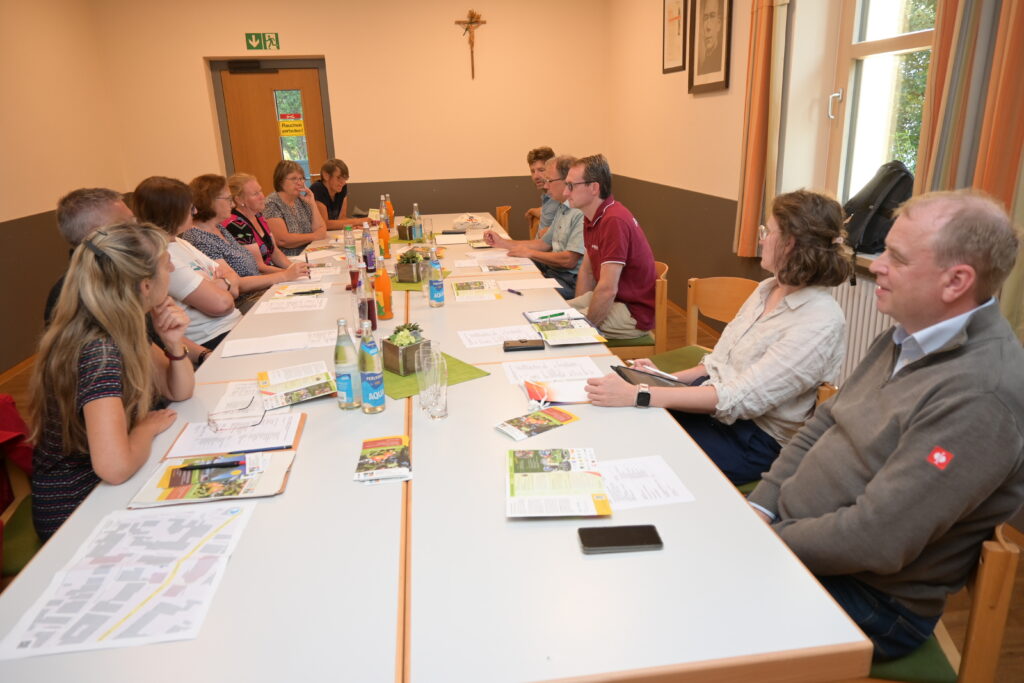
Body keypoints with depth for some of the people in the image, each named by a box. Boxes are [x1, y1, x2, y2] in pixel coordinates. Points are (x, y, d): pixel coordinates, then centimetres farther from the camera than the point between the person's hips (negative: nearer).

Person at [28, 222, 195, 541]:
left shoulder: (124, 328, -4)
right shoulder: (97, 350, -29)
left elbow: (179, 392, 7)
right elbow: (115, 467, -38)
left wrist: (174, 344, -11)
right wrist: (148, 427, -19)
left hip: (105, 490, 7)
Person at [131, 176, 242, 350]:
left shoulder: (180, 243, 13)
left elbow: (234, 278, 15)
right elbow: (220, 303, -22)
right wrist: (225, 284, 0)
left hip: (236, 323, 9)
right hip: (214, 340, -9)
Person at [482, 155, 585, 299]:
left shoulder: (582, 213, -18)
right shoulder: (561, 208, 16)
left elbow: (569, 260, -22)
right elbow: (544, 243, 21)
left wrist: (530, 253, -10)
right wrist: (502, 242, 15)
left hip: (570, 281, -10)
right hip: (551, 269, 10)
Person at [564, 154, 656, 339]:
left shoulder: (614, 221, -26)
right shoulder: (591, 218, 6)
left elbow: (608, 289, -29)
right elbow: (586, 270, 14)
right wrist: (578, 309, 4)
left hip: (634, 312, -9)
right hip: (612, 299, 9)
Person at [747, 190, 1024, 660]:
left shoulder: (981, 395, -26)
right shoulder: (906, 337, 4)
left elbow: (874, 540, -28)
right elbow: (822, 424, 8)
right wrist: (761, 507, -3)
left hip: (871, 601, -7)